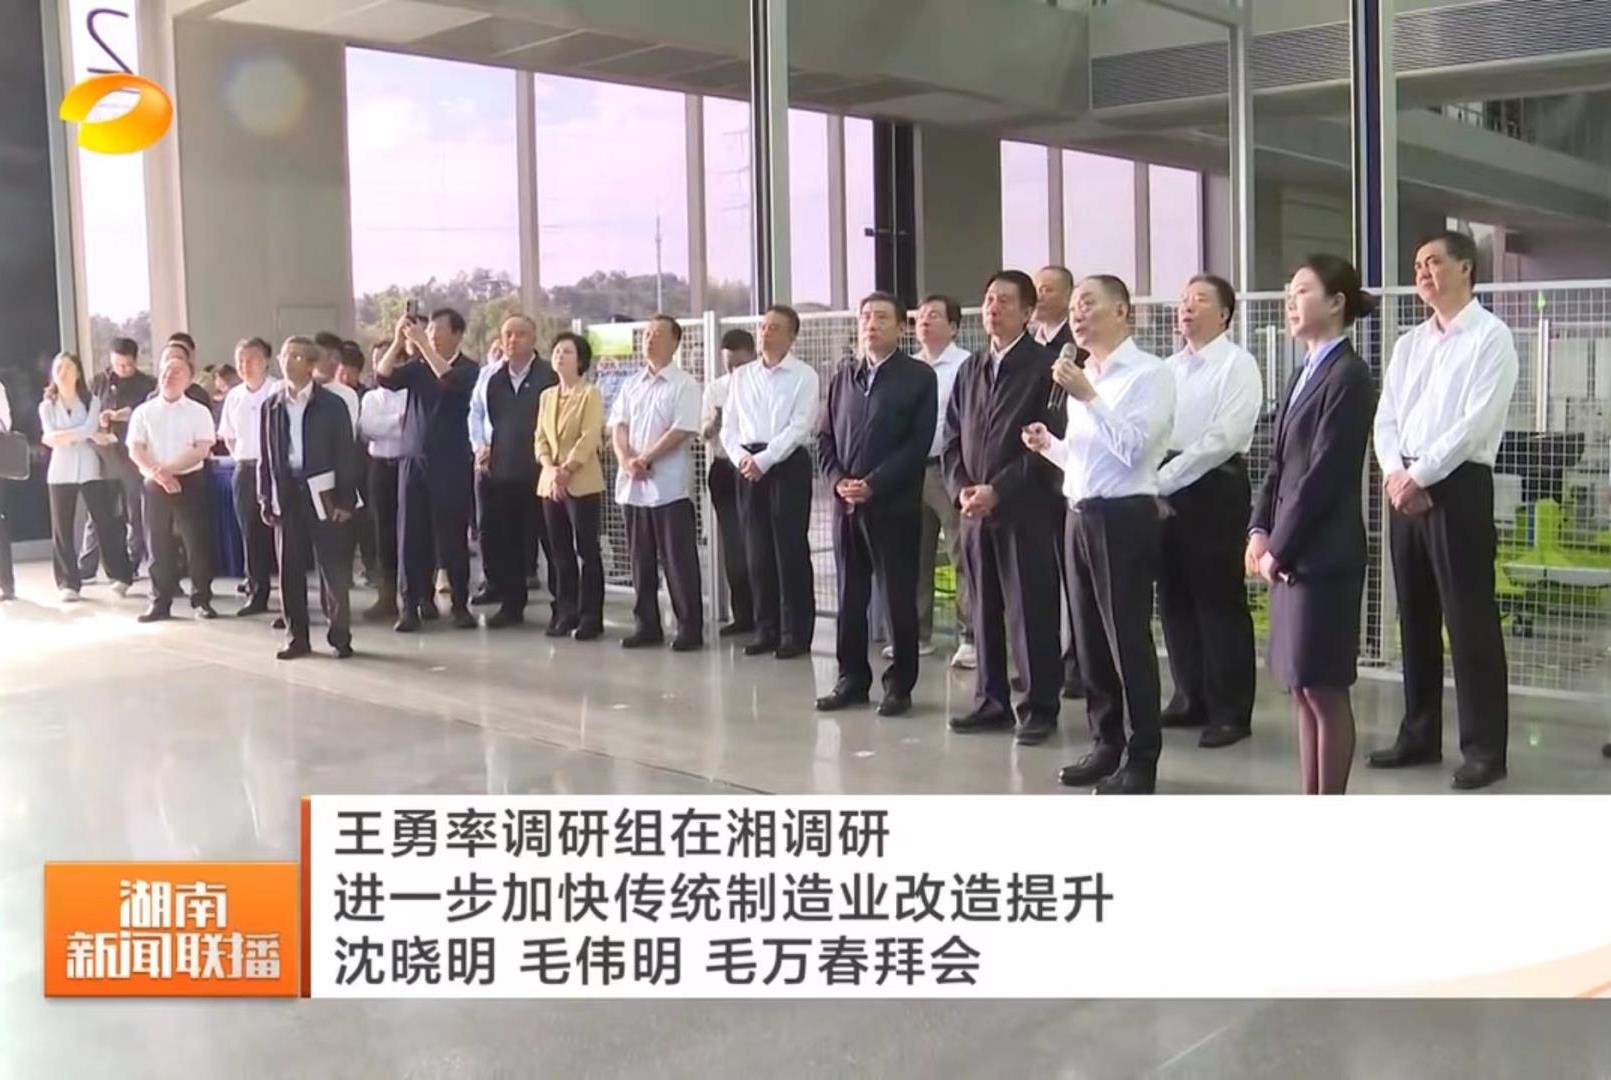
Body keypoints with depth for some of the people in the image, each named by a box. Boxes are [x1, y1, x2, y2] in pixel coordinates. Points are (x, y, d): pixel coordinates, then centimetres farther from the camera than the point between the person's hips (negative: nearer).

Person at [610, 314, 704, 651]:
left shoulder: (684, 384, -3)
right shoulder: (631, 385, 15)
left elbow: (682, 430, -12)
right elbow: (618, 426, 9)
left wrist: (645, 459, -14)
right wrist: (626, 460, -10)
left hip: (669, 485, -6)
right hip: (632, 484, 6)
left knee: (678, 559, -3)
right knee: (641, 558, 10)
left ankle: (690, 627, 2)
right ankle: (646, 624, 17)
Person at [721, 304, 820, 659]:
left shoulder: (804, 376, -2)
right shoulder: (742, 376, 13)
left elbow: (799, 427, -11)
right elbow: (730, 426, 11)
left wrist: (764, 460, -16)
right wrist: (742, 457, -8)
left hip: (788, 464, -5)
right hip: (748, 465, 5)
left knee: (791, 550, -3)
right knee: (757, 552, 6)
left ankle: (796, 633, 4)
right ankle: (766, 629, 15)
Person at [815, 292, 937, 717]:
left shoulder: (919, 376, -1)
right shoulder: (842, 377, 14)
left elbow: (919, 442, -9)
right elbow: (825, 437, 13)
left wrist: (873, 484, -15)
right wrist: (838, 480, -5)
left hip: (894, 504, -5)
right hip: (846, 503, 5)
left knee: (898, 597, 1)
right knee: (850, 597, 9)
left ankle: (899, 685, 9)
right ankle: (852, 678, 18)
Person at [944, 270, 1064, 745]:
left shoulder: (1044, 367, -5)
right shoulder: (970, 369, 15)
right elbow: (952, 437, 15)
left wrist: (998, 490, -15)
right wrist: (961, 489, -2)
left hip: (1027, 509, -6)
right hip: (975, 509, 6)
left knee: (1031, 612, -2)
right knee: (984, 611, 10)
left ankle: (1040, 707, 7)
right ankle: (991, 701, 19)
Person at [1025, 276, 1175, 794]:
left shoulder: (1149, 373, -9)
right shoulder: (1082, 377, 14)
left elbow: (1132, 450, -20)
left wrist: (1087, 397, -22)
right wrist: (1048, 445, 1)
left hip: (1123, 518, -8)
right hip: (1079, 517, 8)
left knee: (1128, 640, -2)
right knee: (1090, 640, 13)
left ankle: (1142, 759, 8)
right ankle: (1105, 745, 25)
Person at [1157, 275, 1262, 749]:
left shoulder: (1237, 364, -7)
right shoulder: (1169, 367, 15)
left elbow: (1223, 438, -16)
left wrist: (1164, 480, -16)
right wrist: (1152, 484, -4)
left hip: (1215, 488, -7)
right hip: (1166, 490, 7)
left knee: (1219, 601, -2)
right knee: (1174, 599, 11)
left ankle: (1230, 711, 7)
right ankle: (1191, 699, 23)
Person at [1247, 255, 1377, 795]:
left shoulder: (1349, 375, -12)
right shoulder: (1307, 371, 15)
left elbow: (1325, 473, -17)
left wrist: (1279, 548, -13)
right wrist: (1260, 531, 3)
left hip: (1322, 553, -9)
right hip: (1290, 552, 9)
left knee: (1325, 689, -1)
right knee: (1302, 688, 12)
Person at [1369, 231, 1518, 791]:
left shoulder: (1490, 336, -5)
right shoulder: (1408, 343, 15)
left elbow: (1477, 422, -14)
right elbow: (1385, 417, 10)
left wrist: (1420, 475, -15)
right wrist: (1395, 473, -8)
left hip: (1458, 487, -6)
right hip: (1404, 487, 7)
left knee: (1469, 620, -3)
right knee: (1415, 617, 11)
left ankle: (1484, 747, 5)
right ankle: (1419, 735, 21)